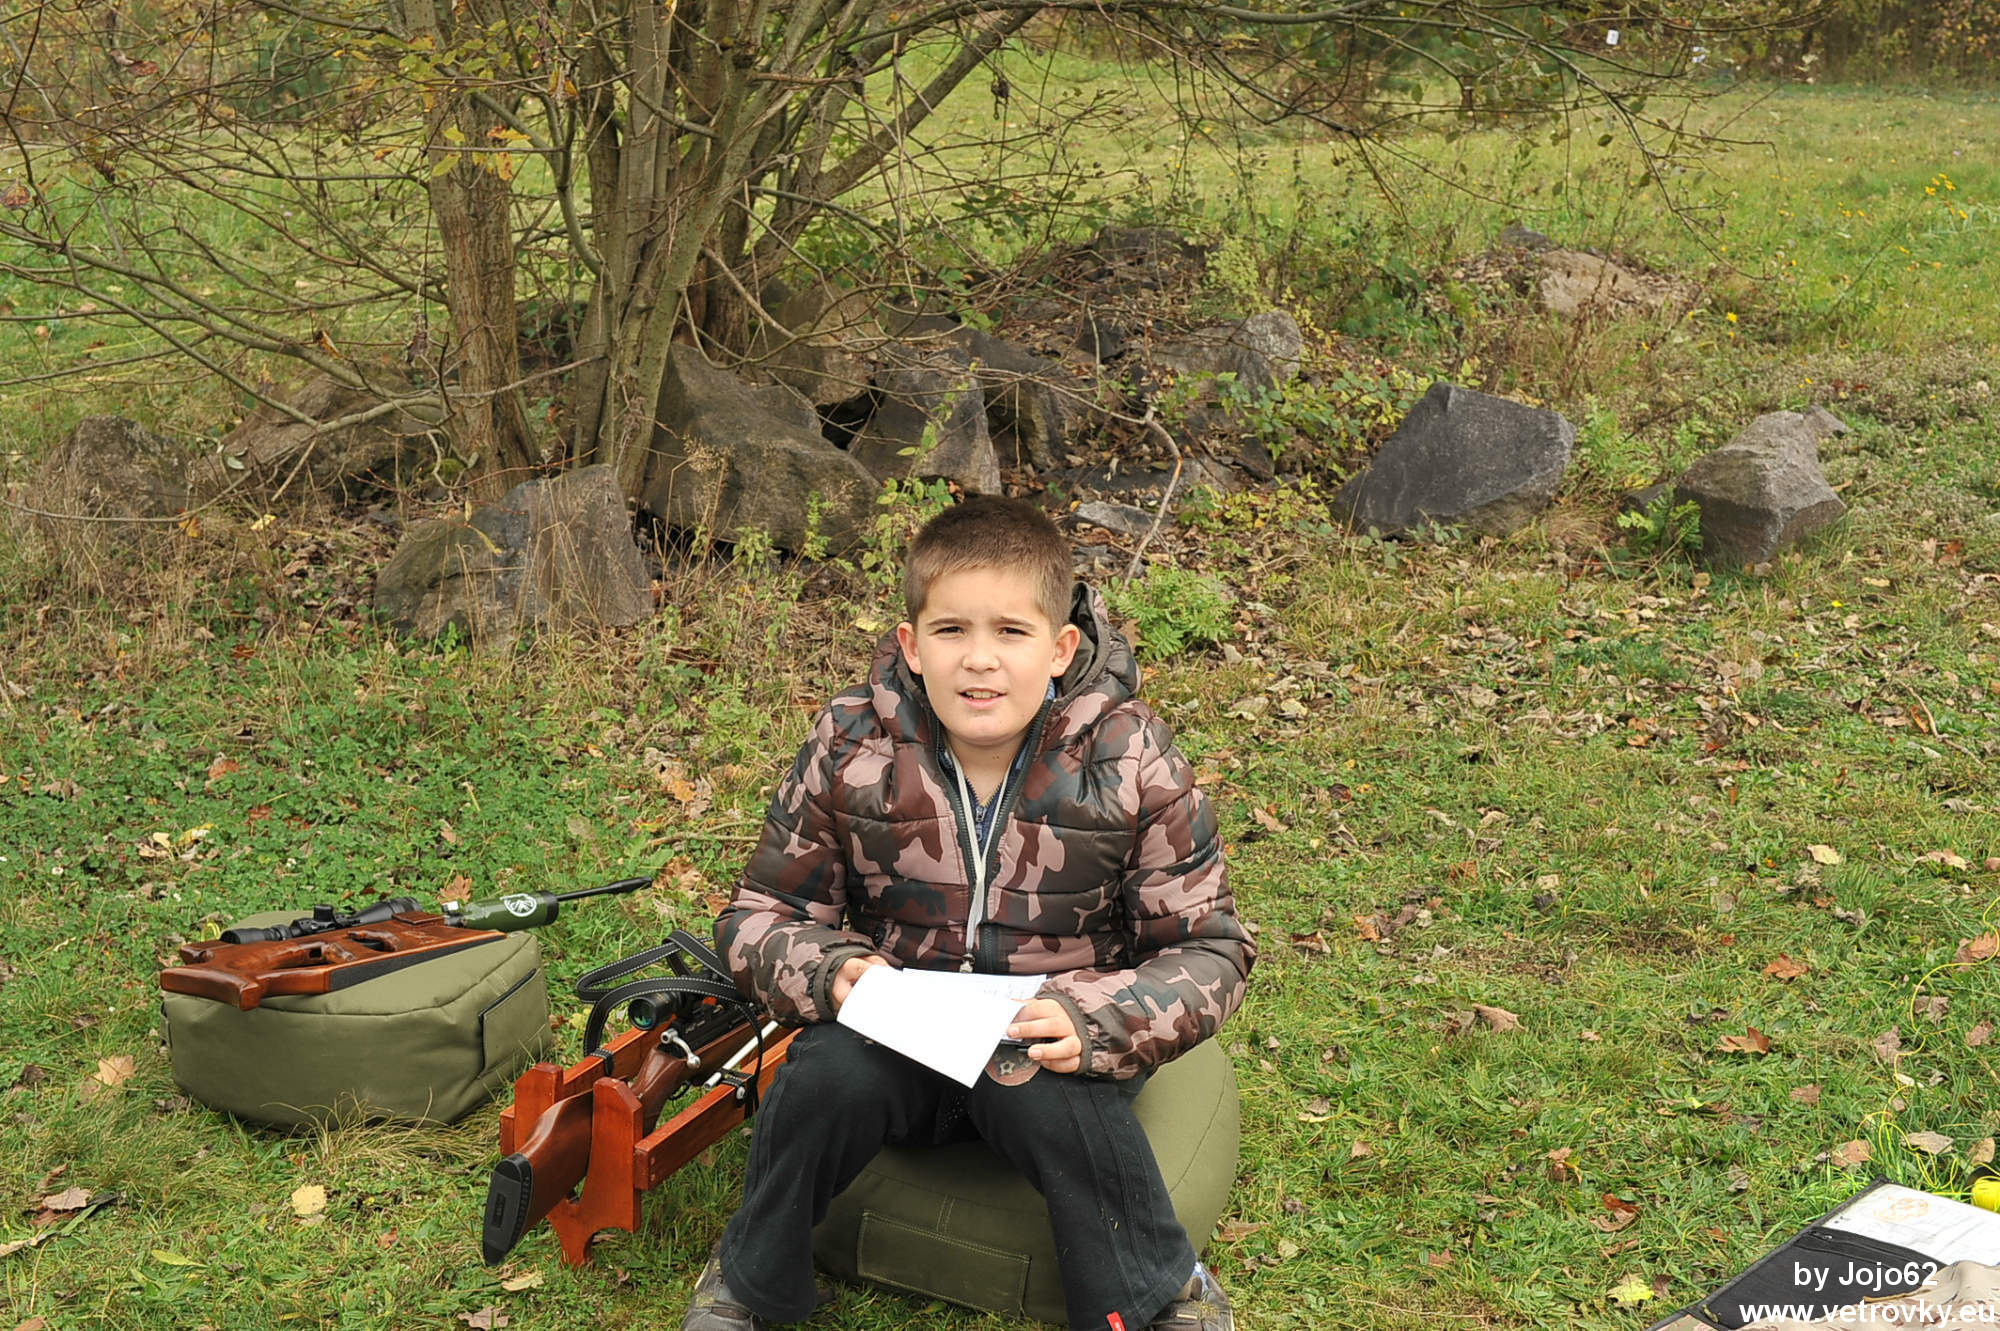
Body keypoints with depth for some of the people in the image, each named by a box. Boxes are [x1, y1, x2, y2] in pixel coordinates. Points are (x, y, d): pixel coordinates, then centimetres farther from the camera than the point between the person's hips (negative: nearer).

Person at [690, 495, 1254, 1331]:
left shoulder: (1132, 764, -14)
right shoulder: (850, 748, -10)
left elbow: (1209, 950, -10)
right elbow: (759, 915, -1)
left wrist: (1092, 1022, -29)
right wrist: (830, 971, -24)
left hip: (1050, 1046, -1)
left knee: (1046, 1099, -32)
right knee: (830, 1070, -28)